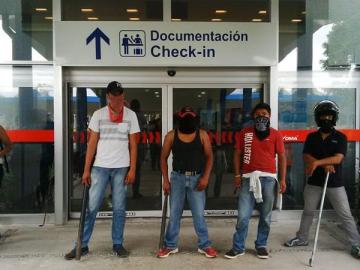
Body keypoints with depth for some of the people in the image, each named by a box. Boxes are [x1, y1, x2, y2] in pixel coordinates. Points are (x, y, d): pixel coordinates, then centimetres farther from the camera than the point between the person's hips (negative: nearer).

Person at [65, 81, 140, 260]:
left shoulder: (130, 115, 4)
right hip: (100, 167, 0)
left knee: (119, 208, 7)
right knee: (92, 207, 2)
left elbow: (132, 144, 4)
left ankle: (118, 244, 18)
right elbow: (92, 143, 2)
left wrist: (132, 169, -3)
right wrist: (86, 169, -3)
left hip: (121, 168, 0)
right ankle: (82, 245, 12)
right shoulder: (98, 115, 2)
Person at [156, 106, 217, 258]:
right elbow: (163, 158, 4)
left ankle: (204, 245, 17)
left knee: (199, 214, 3)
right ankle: (170, 245, 18)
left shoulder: (202, 135, 0)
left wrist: (205, 177, -8)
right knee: (174, 213, 6)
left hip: (196, 178, 0)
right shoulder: (171, 136, -1)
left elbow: (209, 156, 3)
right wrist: (165, 180, -3)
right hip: (178, 177, 1)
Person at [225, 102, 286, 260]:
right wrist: (237, 175, 1)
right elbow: (237, 154, 9)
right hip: (248, 178, 0)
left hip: (268, 178, 0)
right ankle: (238, 247, 11)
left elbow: (282, 157, 5)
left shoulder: (275, 134, 5)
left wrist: (283, 179, -1)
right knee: (243, 216, -1)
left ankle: (261, 245, 24)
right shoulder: (245, 133, 6)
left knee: (265, 216, 9)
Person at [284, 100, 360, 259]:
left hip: (335, 183, -2)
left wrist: (317, 162, -25)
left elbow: (338, 158, -16)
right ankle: (302, 238, 28)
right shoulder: (311, 137, 6)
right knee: (308, 211, 14)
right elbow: (306, 157, -4)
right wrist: (324, 165, -18)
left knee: (346, 215, 2)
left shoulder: (340, 137, -2)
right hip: (314, 182, 3)